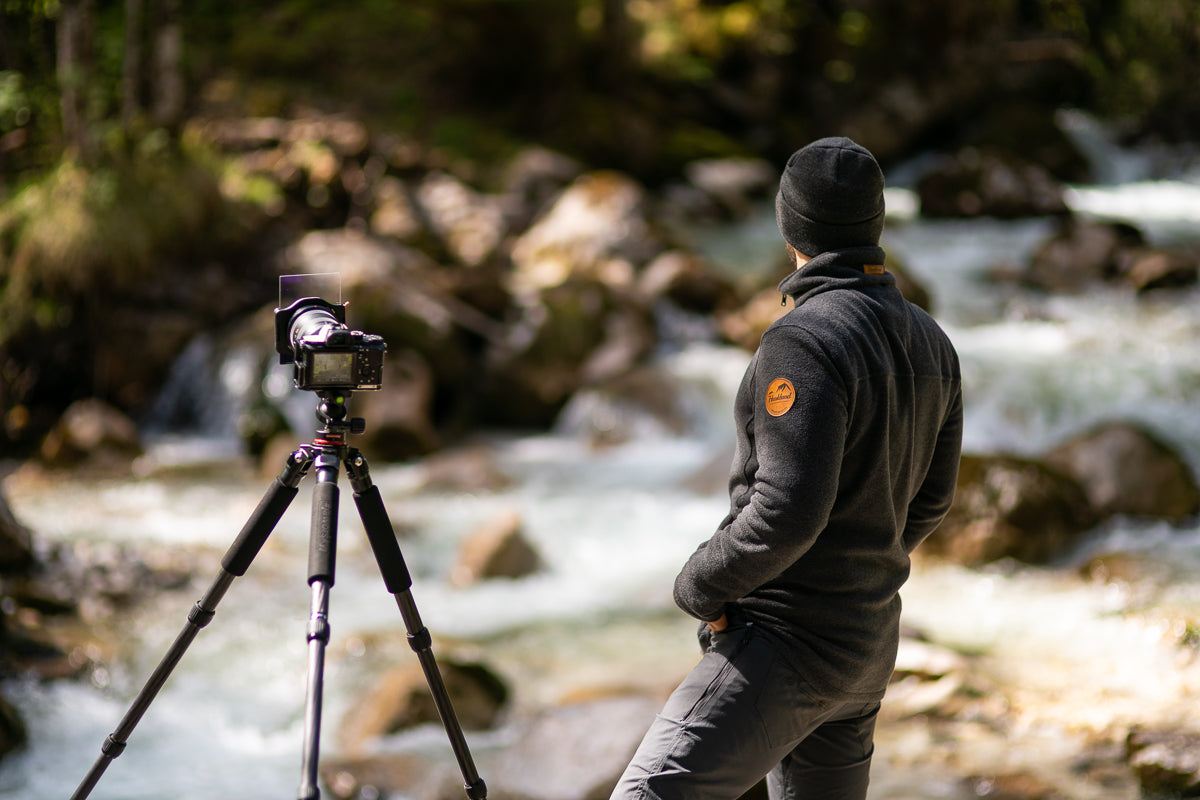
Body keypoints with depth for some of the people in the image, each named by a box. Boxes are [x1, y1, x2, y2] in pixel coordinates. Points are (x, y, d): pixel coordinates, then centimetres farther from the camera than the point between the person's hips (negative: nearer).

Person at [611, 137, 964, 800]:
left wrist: (700, 586, -11)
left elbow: (789, 509, -27)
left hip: (788, 644, -9)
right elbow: (928, 498, 18)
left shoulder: (804, 343, -21)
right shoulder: (929, 344, 7)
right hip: (868, 645, 9)